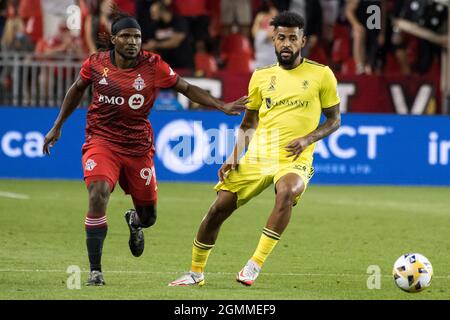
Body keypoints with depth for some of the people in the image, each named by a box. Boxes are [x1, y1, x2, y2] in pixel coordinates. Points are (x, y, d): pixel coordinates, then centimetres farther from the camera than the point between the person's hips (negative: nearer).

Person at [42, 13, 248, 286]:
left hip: (139, 147, 1)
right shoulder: (96, 63, -4)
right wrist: (57, 127, 21)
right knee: (98, 195, -27)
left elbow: (187, 88, 3)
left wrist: (223, 106, -6)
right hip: (101, 140, -1)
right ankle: (95, 271, -20)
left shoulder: (153, 66, -8)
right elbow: (77, 90, 16)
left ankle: (134, 221, 52)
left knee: (148, 216, 8)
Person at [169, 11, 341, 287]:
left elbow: (334, 120, 6)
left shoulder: (321, 75, 0)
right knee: (218, 210, -2)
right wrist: (235, 156, 4)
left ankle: (255, 265, -31)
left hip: (295, 159, -4)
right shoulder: (261, 77, 9)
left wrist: (307, 139, -11)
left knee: (286, 192, -37)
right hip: (257, 157, 4)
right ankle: (196, 273, 20)